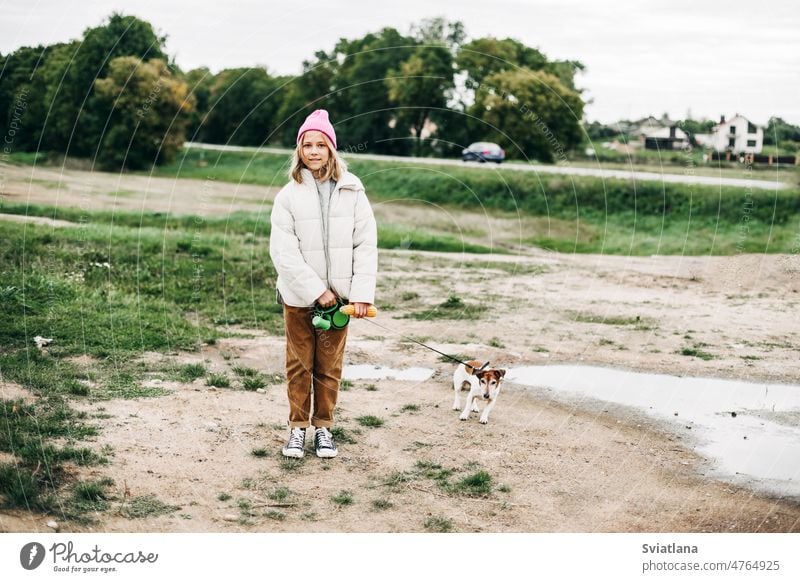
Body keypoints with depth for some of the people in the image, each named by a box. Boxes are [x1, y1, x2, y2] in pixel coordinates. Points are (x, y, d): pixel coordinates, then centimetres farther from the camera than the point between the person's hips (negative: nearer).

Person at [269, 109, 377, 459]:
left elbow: (366, 244, -2)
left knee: (329, 367, 9)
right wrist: (317, 290, -14)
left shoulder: (351, 192, -2)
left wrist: (362, 293, -10)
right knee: (299, 365, 8)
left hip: (338, 295, 1)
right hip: (299, 297, -1)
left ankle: (324, 427, 22)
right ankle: (298, 427, 20)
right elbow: (283, 252, -9)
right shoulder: (289, 195, -5)